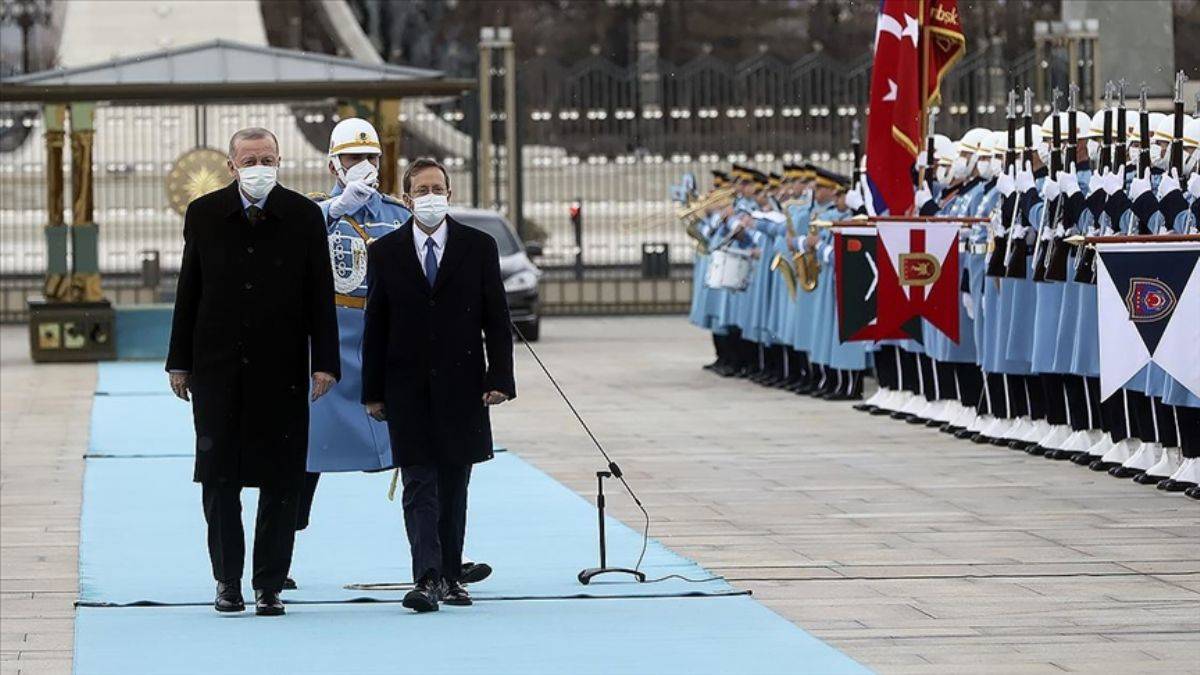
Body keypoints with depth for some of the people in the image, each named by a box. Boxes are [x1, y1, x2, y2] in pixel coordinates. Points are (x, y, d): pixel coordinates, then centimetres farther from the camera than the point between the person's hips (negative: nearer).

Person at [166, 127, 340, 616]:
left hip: (282, 369, -1)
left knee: (280, 480, 0)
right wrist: (180, 362, 5)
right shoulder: (204, 214, 4)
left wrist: (325, 363, -5)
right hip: (218, 369, 1)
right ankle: (227, 580, 16)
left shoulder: (304, 216, 1)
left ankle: (270, 584, 7)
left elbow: (320, 295, 1)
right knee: (219, 477, 4)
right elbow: (189, 292, 7)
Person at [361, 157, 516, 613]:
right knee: (419, 486, -8)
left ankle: (450, 577, 16)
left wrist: (499, 379, -6)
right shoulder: (385, 253, 3)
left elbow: (496, 319, 3)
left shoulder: (479, 247, 3)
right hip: (408, 390, -1)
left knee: (454, 487, 8)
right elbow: (375, 328, 4)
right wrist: (373, 392, 1)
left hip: (461, 387, 1)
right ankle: (427, 579, -15)